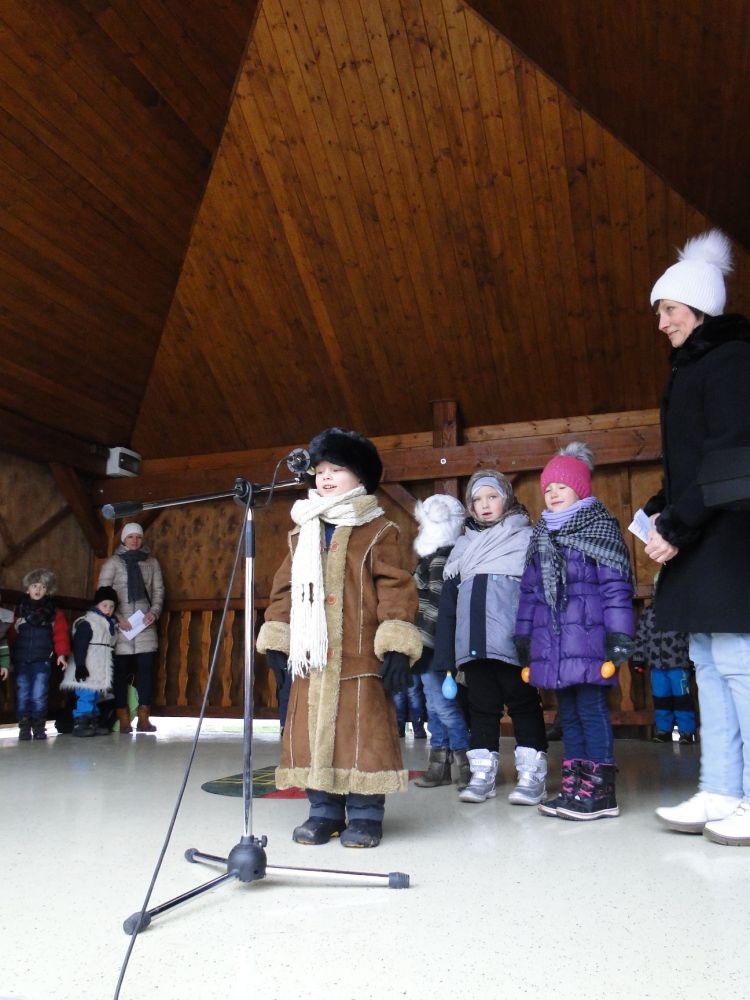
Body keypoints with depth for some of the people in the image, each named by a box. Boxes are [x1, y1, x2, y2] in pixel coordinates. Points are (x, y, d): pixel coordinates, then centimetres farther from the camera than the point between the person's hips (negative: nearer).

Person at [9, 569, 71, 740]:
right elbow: (11, 635, 10)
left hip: (42, 661, -2)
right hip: (21, 661, 2)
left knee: (39, 696, -4)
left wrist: (62, 654, -9)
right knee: (22, 695, 3)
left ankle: (39, 727, 8)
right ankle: (24, 727, 12)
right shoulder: (19, 610, 10)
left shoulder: (54, 612, 6)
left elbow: (61, 634, 0)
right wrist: (9, 657, 7)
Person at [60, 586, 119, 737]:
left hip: (100, 671, 9)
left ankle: (93, 724, 20)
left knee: (94, 697, 14)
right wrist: (80, 665, -24)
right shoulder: (87, 623, -12)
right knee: (85, 697, -11)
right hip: (87, 671, -9)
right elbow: (79, 646, -18)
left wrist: (113, 668, 25)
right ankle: (79, 725, -7)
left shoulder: (111, 624, 16)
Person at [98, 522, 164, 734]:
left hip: (145, 623, 3)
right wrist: (117, 618, -10)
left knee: (146, 668, -2)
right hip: (121, 625, -2)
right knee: (121, 670, -2)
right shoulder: (113, 562, 4)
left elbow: (158, 589, 13)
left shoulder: (151, 562, 13)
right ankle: (123, 719, 3)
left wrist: (155, 611, -4)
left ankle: (144, 718, 3)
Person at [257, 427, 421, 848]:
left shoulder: (378, 531, -1)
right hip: (311, 658, 5)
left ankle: (365, 814, 16)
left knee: (362, 733, 0)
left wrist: (397, 646, -15)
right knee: (312, 732, 9)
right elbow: (285, 588, 17)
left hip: (360, 657, -5)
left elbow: (397, 589, -7)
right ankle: (324, 811, 23)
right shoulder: (303, 533, 16)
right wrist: (276, 639, 11)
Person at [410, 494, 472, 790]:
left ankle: (469, 765, 4)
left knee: (443, 705, -4)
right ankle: (440, 765, 21)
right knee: (435, 704, 13)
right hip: (433, 645, 10)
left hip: (433, 645, -10)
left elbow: (436, 608, -20)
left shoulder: (439, 559, -14)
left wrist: (423, 648, -21)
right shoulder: (435, 557, 16)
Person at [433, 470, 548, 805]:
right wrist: (444, 655, 12)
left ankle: (532, 774, 12)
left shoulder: (527, 538, 6)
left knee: (523, 703, 2)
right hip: (472, 646, 5)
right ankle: (482, 773, 19)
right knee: (481, 706, 10)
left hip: (513, 644, -4)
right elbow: (448, 603, 17)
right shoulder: (463, 546, 19)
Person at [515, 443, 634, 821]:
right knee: (568, 713, 11)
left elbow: (616, 585, -6)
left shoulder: (600, 527, 0)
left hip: (587, 636, -6)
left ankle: (599, 791, 3)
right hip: (552, 640, 6)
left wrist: (618, 634, -12)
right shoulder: (541, 536, 19)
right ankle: (573, 786, 17)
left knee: (591, 711, -4)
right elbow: (529, 589, 20)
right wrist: (523, 635, 16)